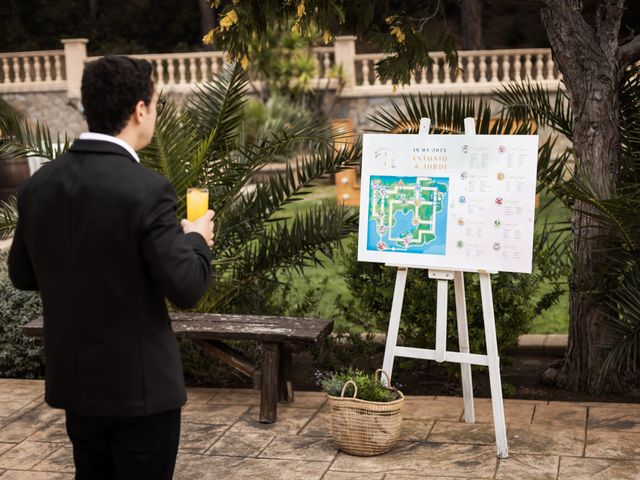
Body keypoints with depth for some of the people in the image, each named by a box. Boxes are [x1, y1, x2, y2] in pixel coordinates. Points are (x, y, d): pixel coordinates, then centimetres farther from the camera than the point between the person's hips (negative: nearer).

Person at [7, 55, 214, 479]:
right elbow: (186, 290, -18)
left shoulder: (38, 185, -3)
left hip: (73, 382, 6)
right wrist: (196, 240, 1)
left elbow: (22, 275, 8)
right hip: (140, 384, -6)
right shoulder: (146, 190, -21)